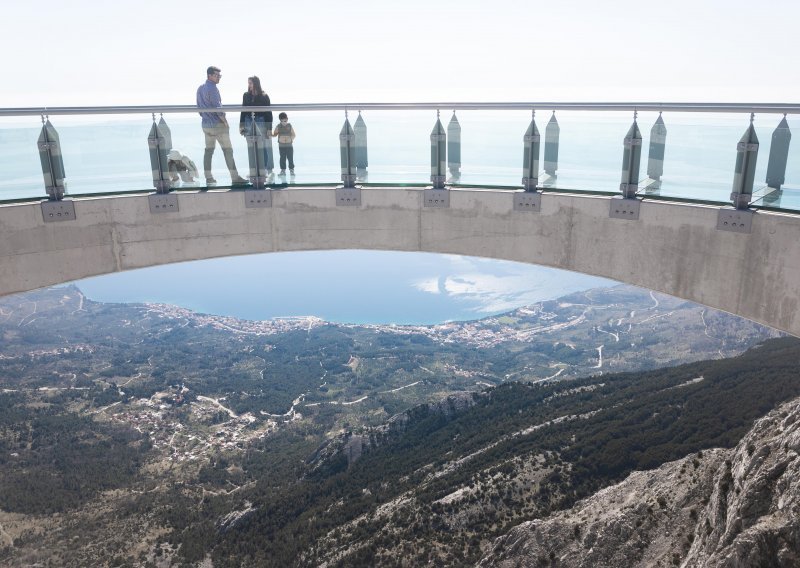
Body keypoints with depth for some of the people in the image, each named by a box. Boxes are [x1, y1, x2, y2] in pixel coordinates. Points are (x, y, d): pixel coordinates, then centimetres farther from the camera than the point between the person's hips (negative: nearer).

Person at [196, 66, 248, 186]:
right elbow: (217, 107, -17)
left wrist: (205, 117, 19)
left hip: (206, 125, 8)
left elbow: (199, 107, 15)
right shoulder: (212, 88, -13)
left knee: (208, 151, 9)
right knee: (228, 150, -5)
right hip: (218, 124, -8)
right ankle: (235, 178, -7)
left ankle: (209, 178, 9)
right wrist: (225, 122, -9)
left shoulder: (200, 89, 12)